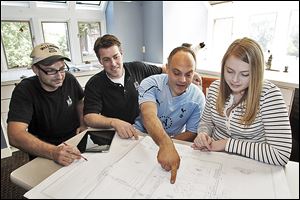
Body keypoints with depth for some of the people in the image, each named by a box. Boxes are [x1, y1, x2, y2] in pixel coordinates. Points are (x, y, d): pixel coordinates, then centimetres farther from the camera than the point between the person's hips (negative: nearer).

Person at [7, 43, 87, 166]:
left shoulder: (69, 79, -5)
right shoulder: (24, 91, -17)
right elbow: (15, 136, -27)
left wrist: (83, 124, 1)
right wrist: (53, 152, -42)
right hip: (43, 154, -3)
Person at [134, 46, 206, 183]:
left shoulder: (198, 98, -11)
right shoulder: (151, 84, -18)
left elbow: (192, 133, -3)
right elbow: (149, 116, -35)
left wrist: (169, 143, -21)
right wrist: (165, 144, -54)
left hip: (173, 143, 2)